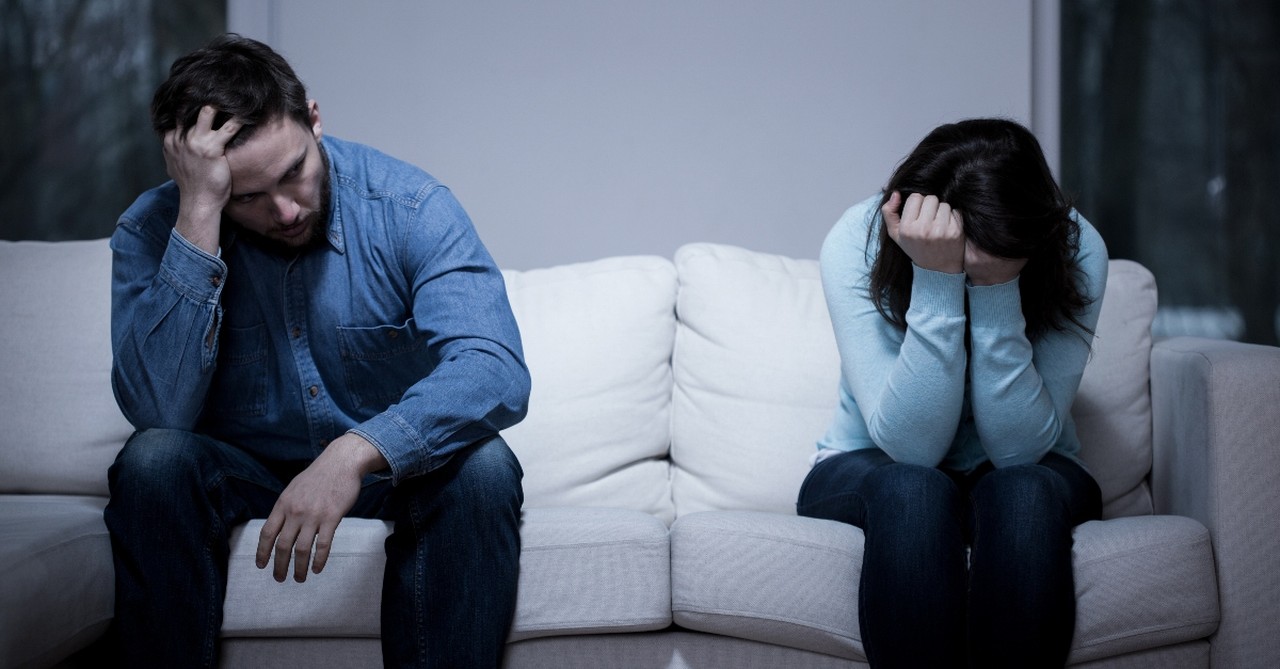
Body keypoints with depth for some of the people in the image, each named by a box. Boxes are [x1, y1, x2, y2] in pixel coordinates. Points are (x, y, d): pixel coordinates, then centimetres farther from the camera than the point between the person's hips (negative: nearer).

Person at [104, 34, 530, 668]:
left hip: (391, 468, -1)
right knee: (153, 459, -29)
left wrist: (355, 452, -47)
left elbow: (497, 371, -31)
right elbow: (160, 411, -28)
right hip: (240, 469, 1)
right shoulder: (151, 230, -14)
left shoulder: (408, 205, -18)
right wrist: (199, 215, -33)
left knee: (481, 466, -31)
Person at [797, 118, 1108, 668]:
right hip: (868, 473, -1)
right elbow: (910, 444, -28)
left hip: (1026, 481, 1)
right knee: (913, 491, -35)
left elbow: (1020, 447, -23)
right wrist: (937, 283, -37)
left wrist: (997, 290, -34)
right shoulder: (857, 243, -22)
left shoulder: (1077, 251, -19)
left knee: (1022, 494, -33)